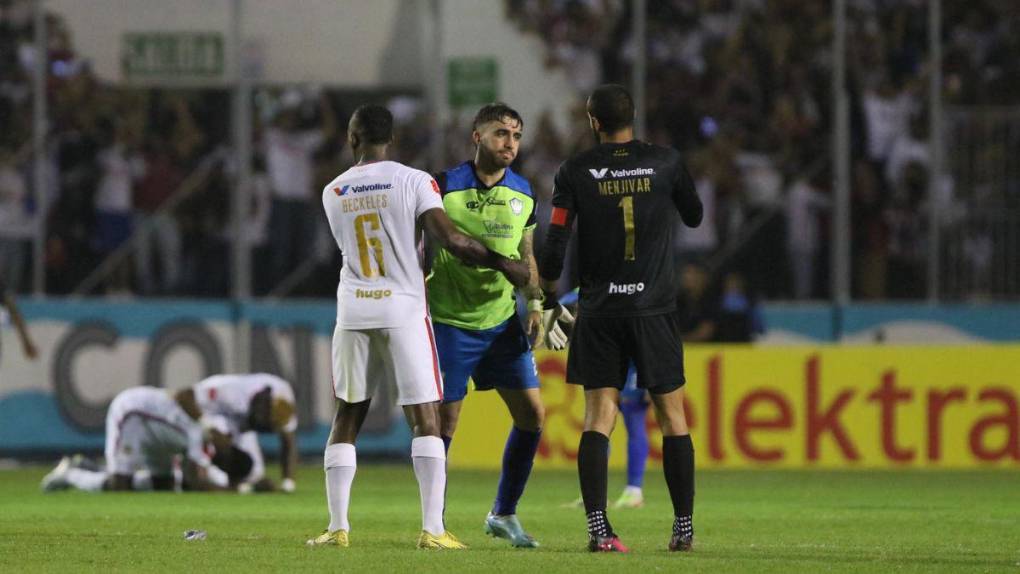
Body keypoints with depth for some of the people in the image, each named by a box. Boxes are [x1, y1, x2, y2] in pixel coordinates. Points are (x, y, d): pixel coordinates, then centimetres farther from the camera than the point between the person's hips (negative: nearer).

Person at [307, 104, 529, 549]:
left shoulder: (333, 194, 6)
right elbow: (450, 238, -15)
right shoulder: (414, 182, -7)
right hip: (402, 311, -3)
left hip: (353, 313, 3)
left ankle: (337, 526, 8)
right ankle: (432, 529, -10)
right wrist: (502, 264, -2)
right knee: (425, 419, -1)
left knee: (347, 417, 12)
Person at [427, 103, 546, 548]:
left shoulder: (523, 194, 5)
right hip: (451, 322, -5)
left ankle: (503, 514, 14)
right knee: (444, 423, -4)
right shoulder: (446, 187, -10)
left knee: (532, 414, 0)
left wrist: (535, 304, 4)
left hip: (502, 321, 5)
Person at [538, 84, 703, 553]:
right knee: (672, 414, 8)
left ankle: (597, 527, -12)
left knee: (598, 418, 0)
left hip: (598, 313, 0)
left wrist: (549, 301, 11)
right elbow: (694, 218, 15)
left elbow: (555, 243, -2)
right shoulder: (666, 163, -1)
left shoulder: (576, 172, -2)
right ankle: (684, 527, 7)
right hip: (654, 309, 0)